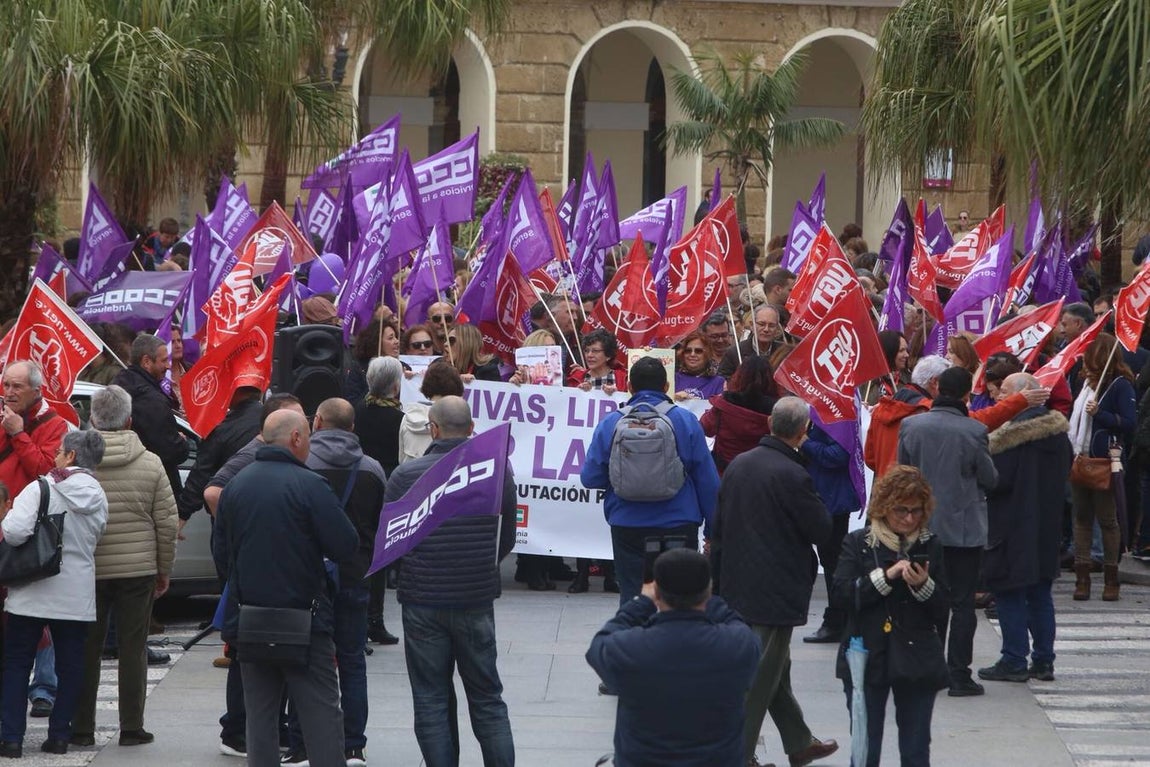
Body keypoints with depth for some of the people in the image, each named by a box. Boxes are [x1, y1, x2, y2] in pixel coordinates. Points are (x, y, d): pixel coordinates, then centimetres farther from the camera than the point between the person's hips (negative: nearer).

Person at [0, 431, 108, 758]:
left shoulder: (41, 489, -13)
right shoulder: (98, 498, 3)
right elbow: (95, 541, 8)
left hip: (32, 593, -4)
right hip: (77, 596, 4)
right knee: (70, 666, 12)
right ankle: (59, 735, 11)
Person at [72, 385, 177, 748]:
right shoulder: (150, 464, -4)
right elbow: (167, 523, -2)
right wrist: (164, 569, 10)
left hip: (86, 571, 0)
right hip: (138, 569, 0)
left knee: (86, 649, 9)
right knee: (133, 648, 6)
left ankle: (81, 728, 11)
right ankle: (132, 728, 7)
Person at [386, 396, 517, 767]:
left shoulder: (407, 475, -10)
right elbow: (507, 538, 7)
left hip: (422, 600, -2)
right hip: (478, 598, 2)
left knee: (432, 702, 7)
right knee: (488, 699, 11)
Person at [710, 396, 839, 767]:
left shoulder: (738, 464, 3)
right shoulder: (792, 476, -21)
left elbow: (719, 527, 10)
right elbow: (821, 528, -13)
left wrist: (719, 579, 18)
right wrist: (813, 499, 4)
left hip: (738, 587, 8)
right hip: (775, 592, -8)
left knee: (776, 670, 19)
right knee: (761, 676, 1)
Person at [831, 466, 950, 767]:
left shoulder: (929, 547, 6)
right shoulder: (858, 543, 1)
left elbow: (941, 612, 4)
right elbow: (840, 595, -11)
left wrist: (924, 585, -16)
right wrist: (886, 576, -19)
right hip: (868, 660, -1)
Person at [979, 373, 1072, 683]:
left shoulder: (1013, 432, -18)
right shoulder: (1058, 431, 7)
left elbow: (998, 480, -19)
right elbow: (1066, 473, 17)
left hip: (1014, 528, -8)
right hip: (1049, 526, 8)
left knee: (1010, 594, 0)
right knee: (1040, 594, 14)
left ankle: (1014, 661, 1)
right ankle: (1043, 660, 17)